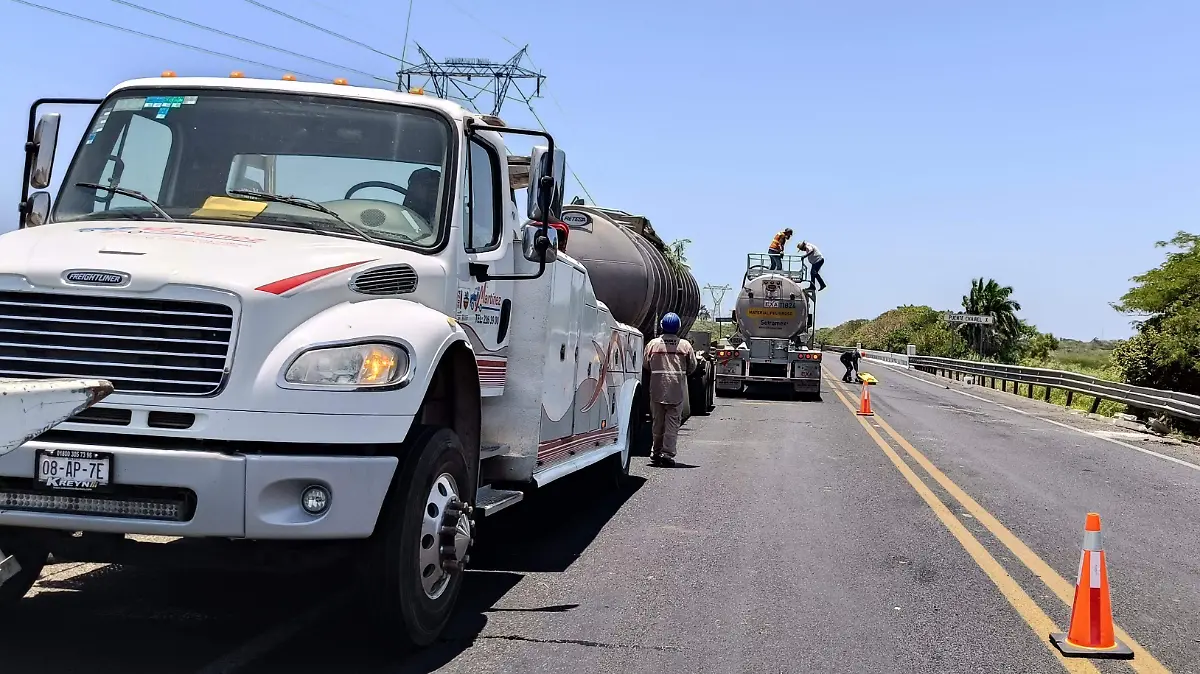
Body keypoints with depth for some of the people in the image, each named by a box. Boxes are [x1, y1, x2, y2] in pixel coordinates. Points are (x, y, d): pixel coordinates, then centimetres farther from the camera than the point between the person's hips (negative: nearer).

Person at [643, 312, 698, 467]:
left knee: (658, 422, 13)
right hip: (677, 390, -2)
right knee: (673, 422, 1)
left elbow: (645, 364, 6)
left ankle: (656, 453, 20)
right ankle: (667, 454, -5)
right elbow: (693, 367, 3)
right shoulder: (684, 345, -3)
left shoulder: (653, 344, -2)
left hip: (657, 390, 2)